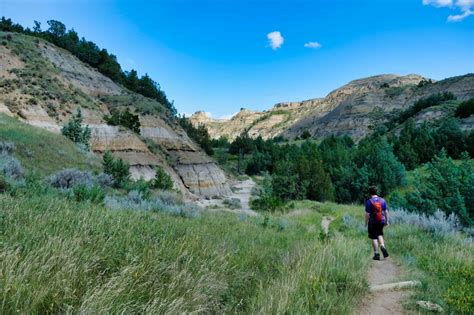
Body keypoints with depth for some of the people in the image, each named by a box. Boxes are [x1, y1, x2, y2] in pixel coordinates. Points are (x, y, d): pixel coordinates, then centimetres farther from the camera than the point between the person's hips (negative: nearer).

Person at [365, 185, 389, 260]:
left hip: (372, 222, -4)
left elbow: (367, 214, -12)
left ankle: (376, 254, 8)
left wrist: (366, 223, -1)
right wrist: (387, 221, 15)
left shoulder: (369, 201, -12)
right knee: (380, 234, 23)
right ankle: (383, 247, 2)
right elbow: (386, 211, 5)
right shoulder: (382, 200, 1)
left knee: (374, 238, 5)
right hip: (381, 221, 4)